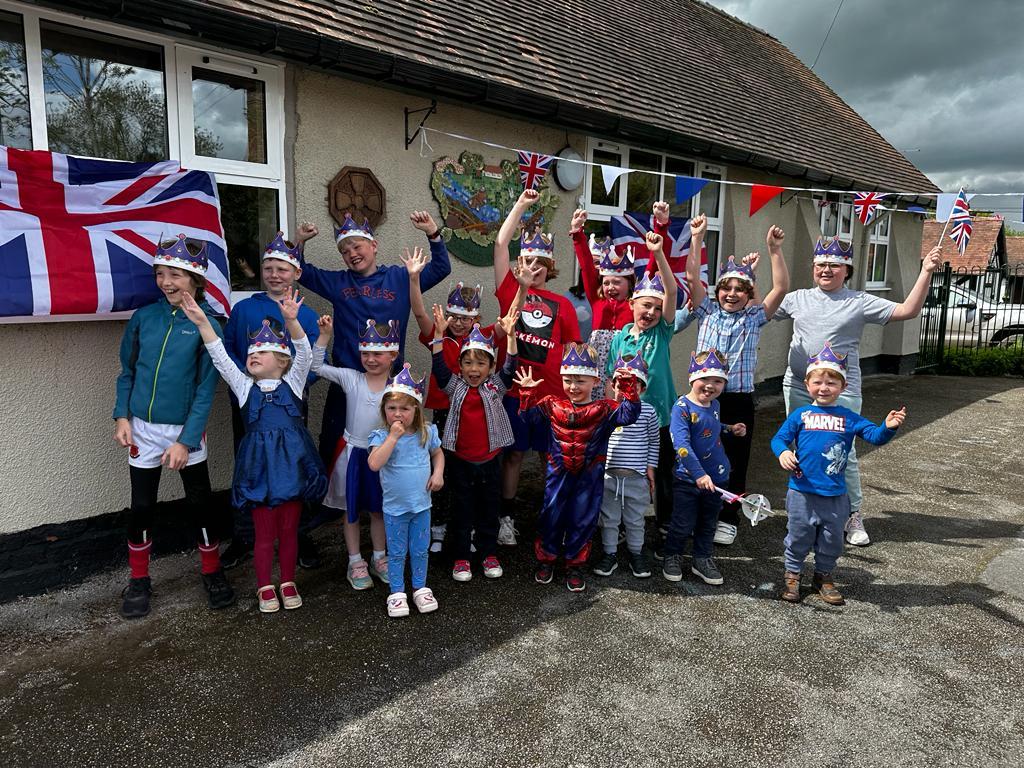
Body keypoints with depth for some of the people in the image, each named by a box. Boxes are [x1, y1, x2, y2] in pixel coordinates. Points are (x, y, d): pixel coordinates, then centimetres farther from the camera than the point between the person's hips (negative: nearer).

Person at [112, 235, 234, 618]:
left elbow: (206, 388, -10)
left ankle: (213, 573, 26)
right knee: (141, 507, 10)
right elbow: (127, 371, 9)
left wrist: (186, 441, -14)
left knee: (200, 504, 7)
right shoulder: (143, 317, 0)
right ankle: (139, 580, 29)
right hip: (143, 428, 3)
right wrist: (122, 416, -3)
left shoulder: (207, 324, -10)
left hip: (187, 429, -2)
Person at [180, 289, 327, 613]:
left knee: (289, 529, 11)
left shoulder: (292, 383, 7)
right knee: (264, 532, 8)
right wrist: (203, 323, -11)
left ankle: (288, 583, 26)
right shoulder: (245, 387, 11)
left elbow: (304, 353, -8)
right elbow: (220, 358, 1)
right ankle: (265, 587, 23)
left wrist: (291, 321, -24)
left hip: (291, 463, 0)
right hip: (260, 465, 1)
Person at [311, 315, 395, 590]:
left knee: (378, 509, 17)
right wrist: (325, 334, -14)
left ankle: (379, 558, 34)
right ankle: (355, 562, 27)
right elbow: (316, 366, -6)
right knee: (351, 510, 11)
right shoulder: (350, 378, -6)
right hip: (352, 453, 0)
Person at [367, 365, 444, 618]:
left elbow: (438, 453, 14)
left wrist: (438, 473, -4)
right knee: (397, 553, 11)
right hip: (395, 507, -2)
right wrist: (393, 436, -31)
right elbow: (374, 464, -31)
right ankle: (397, 592, 28)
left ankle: (420, 588, 34)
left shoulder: (427, 432, -5)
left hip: (422, 504, 3)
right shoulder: (381, 436, -14)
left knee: (420, 550, 16)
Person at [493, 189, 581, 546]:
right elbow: (500, 244, 0)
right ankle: (507, 516, 23)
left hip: (553, 392, 1)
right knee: (513, 453, 9)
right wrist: (521, 205, 2)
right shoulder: (510, 291, 4)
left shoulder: (562, 304, 7)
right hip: (515, 388, -1)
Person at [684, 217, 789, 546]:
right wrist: (696, 237, -11)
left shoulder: (755, 317, 7)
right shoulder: (707, 312, 7)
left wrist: (774, 249, -14)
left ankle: (728, 519, 20)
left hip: (739, 400, 0)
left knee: (735, 463, 6)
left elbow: (781, 288, -4)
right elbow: (692, 277, -3)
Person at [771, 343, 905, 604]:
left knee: (831, 540, 16)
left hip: (835, 494, 2)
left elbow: (875, 435, -7)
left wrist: (888, 427, -29)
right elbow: (779, 438, -1)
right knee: (798, 537, 12)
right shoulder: (800, 414, -1)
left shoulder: (849, 418, 2)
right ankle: (792, 575, 30)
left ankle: (824, 576, 37)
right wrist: (782, 452, -23)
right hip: (802, 491, -2)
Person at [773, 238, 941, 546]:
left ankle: (853, 514, 15)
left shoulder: (860, 302, 1)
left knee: (842, 452, -3)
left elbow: (907, 311, -4)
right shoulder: (798, 299, 9)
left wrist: (925, 273, -10)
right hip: (798, 387, 3)